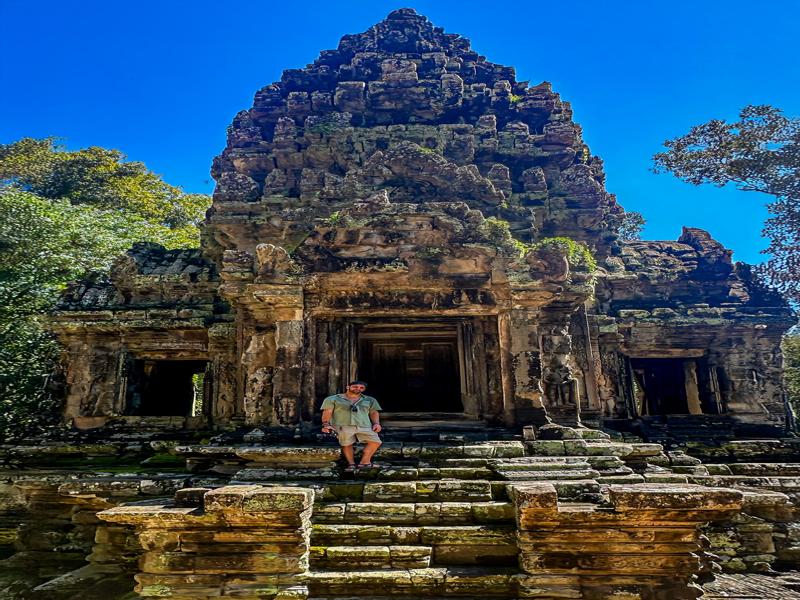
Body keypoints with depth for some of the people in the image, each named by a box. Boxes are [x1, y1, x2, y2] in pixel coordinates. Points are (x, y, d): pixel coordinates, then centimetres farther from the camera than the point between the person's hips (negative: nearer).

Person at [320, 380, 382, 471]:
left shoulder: (370, 400, 22)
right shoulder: (333, 399, 14)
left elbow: (374, 413, 22)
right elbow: (327, 412, 7)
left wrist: (376, 423, 6)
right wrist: (326, 424, -6)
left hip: (364, 426, 1)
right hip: (342, 426, -1)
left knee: (375, 441, -18)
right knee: (346, 443, -21)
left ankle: (364, 462, -8)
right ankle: (351, 464, -6)